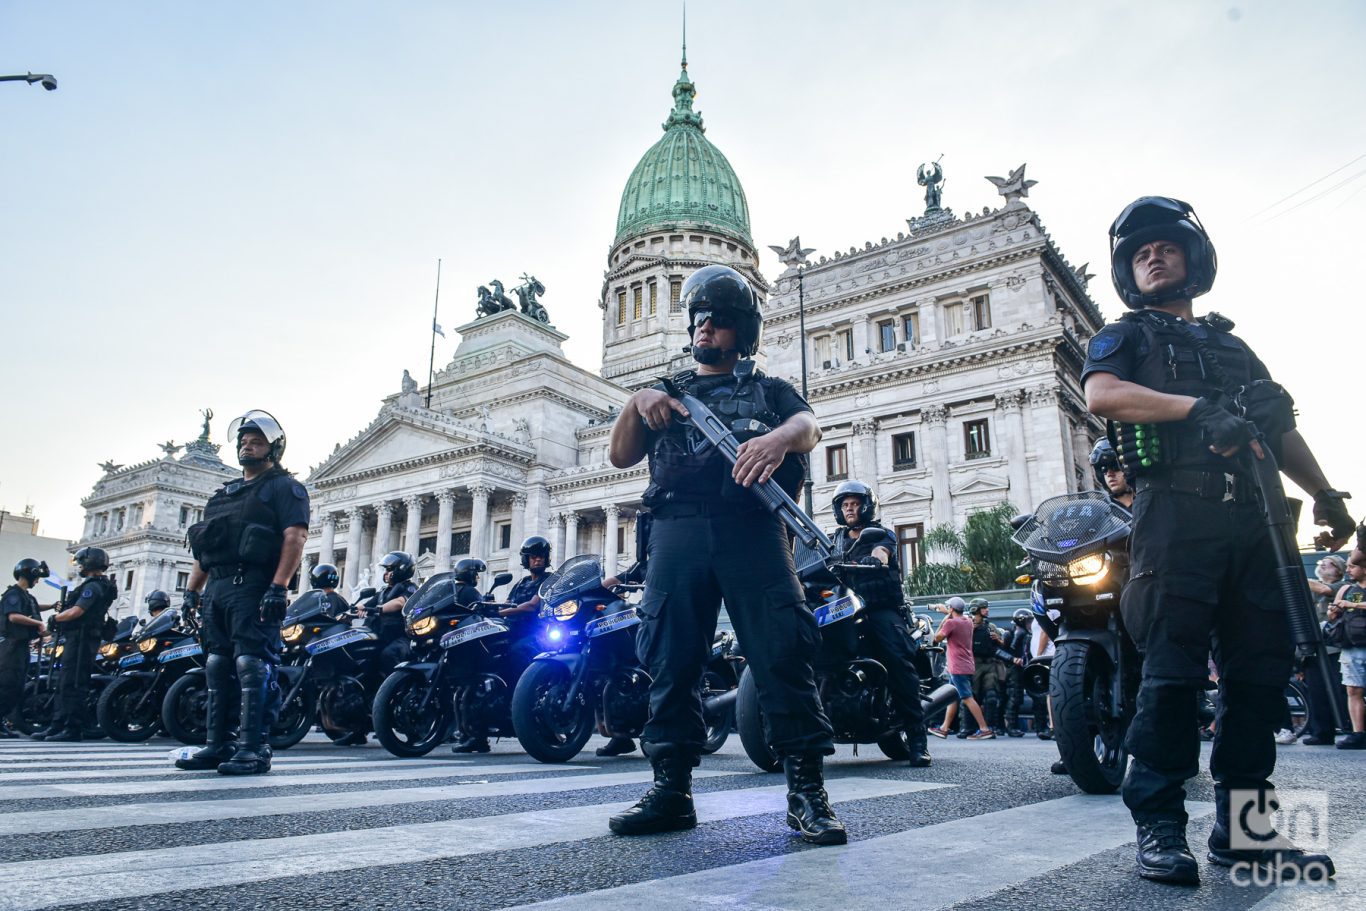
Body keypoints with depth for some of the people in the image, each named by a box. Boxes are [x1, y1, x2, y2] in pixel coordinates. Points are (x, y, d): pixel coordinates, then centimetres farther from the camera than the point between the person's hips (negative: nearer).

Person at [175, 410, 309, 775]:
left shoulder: (284, 487, 2)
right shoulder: (224, 493, 27)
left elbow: (295, 537, -12)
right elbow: (202, 547, 27)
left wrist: (278, 587, -22)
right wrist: (192, 590, 18)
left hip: (254, 587, -8)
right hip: (217, 588, 8)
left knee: (251, 666, -13)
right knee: (217, 666, 8)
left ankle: (254, 749, -14)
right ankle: (218, 746, 15)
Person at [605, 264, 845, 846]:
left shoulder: (768, 390, 22)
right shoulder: (668, 394, 29)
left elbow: (809, 427, 0)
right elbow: (621, 456, 19)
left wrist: (780, 438, -25)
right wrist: (636, 405, -2)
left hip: (751, 528, -2)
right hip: (677, 530, 2)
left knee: (783, 651, -12)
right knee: (671, 660, -3)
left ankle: (806, 792, -8)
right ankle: (671, 792, 5)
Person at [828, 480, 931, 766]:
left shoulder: (882, 535, 12)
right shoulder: (837, 539, 27)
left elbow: (879, 555, -11)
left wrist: (873, 560, -35)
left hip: (883, 609, -4)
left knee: (899, 662, -22)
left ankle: (917, 737, -22)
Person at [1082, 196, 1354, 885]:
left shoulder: (1231, 344, 29)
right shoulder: (1124, 337, 12)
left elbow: (1281, 428, 28)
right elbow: (1101, 395, -10)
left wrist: (1324, 492, 16)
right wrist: (1196, 407, -22)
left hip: (1250, 518, 6)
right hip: (1175, 515, -5)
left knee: (1260, 670, 4)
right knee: (1173, 671, -10)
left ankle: (1242, 826, 13)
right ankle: (1159, 826, -4)